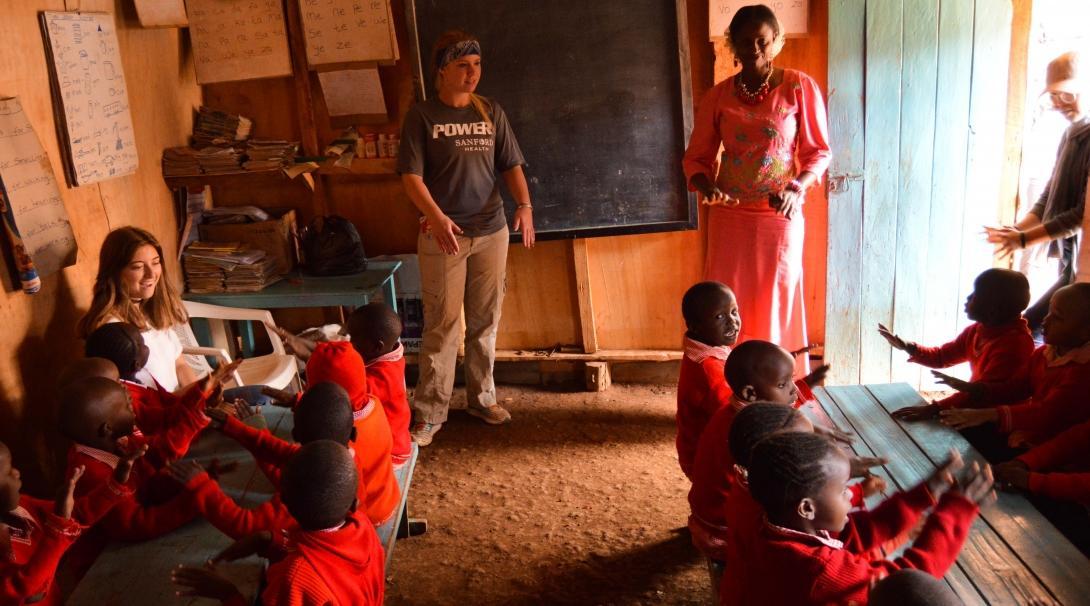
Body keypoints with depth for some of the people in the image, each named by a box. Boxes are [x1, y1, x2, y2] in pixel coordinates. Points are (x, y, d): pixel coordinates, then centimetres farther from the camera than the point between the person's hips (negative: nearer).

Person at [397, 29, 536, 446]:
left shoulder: (491, 111, 8)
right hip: (444, 234, -4)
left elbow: (511, 165, 7)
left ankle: (482, 397, 27)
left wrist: (524, 205, -11)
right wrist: (436, 216, -24)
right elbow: (411, 176, -8)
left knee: (486, 320, 11)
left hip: (492, 231, 4)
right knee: (442, 324, -2)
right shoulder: (422, 116, -3)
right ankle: (429, 413, 7)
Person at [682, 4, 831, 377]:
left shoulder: (800, 88, -4)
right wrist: (706, 186, -15)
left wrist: (797, 189, -17)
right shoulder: (718, 97, 2)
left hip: (780, 218, -2)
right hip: (729, 217, 2)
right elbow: (696, 158, 6)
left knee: (777, 307, 5)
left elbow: (818, 151, 1)